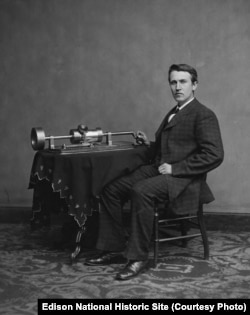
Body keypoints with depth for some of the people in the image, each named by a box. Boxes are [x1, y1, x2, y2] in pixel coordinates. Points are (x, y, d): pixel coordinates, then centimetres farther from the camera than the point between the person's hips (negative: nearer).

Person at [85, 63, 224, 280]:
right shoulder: (173, 114, 22)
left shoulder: (204, 116, -6)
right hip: (158, 170, 9)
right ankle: (115, 249, 3)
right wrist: (149, 144, 15)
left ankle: (138, 257, -23)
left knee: (141, 190, -34)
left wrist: (175, 168, -18)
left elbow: (214, 155, -17)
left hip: (183, 179, -9)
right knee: (111, 189, -5)